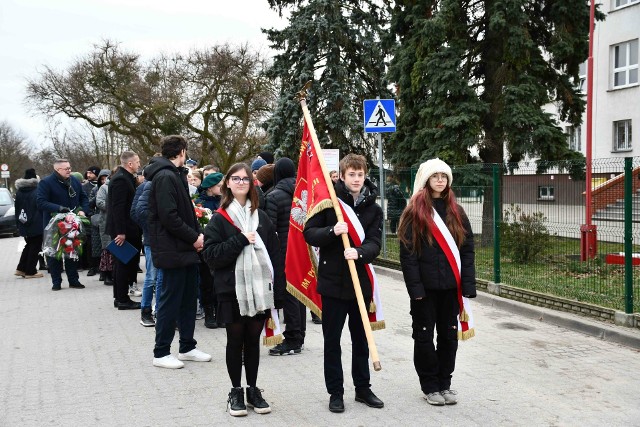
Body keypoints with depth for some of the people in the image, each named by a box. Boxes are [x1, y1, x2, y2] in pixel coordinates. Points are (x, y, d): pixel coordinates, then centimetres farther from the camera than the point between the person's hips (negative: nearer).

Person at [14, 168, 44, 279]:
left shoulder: (19, 191, 7)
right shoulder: (37, 190, -12)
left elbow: (17, 208, 12)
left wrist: (18, 222, 16)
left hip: (24, 224, 6)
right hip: (36, 224, -6)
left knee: (29, 245, 20)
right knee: (35, 247, 2)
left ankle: (21, 269, 17)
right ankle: (31, 272, 4)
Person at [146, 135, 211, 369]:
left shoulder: (177, 175, 17)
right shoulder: (165, 177, -15)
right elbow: (169, 217, -22)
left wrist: (197, 234, 4)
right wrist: (194, 237, -15)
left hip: (186, 249, 10)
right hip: (173, 251, -10)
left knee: (189, 299, 15)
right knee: (170, 302, -1)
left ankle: (187, 347, 25)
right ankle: (161, 353, 10)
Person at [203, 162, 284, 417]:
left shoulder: (261, 217, 6)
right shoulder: (220, 219, -2)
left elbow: (275, 256, 4)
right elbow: (210, 255, -11)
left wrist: (278, 292, -1)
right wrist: (239, 240, -19)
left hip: (259, 290, 2)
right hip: (232, 291, -2)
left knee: (253, 340, 12)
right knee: (235, 341, 8)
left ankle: (253, 390, 24)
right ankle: (236, 391, 21)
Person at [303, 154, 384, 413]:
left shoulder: (373, 208, 3)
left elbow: (375, 244, -6)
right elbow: (309, 233, -5)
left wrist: (359, 252, -27)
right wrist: (332, 231, -23)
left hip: (361, 281, 3)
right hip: (333, 281, -2)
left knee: (361, 339, 14)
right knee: (332, 340, 5)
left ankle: (363, 387, 28)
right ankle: (335, 392, 16)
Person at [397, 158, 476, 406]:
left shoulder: (456, 212, 8)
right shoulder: (415, 212, -4)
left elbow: (467, 249, 7)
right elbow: (407, 252, -8)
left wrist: (468, 284, -2)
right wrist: (415, 287, -15)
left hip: (450, 286, 4)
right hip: (425, 287, -4)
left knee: (449, 335, 10)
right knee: (424, 335, 6)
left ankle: (445, 384, 24)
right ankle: (430, 386, 18)